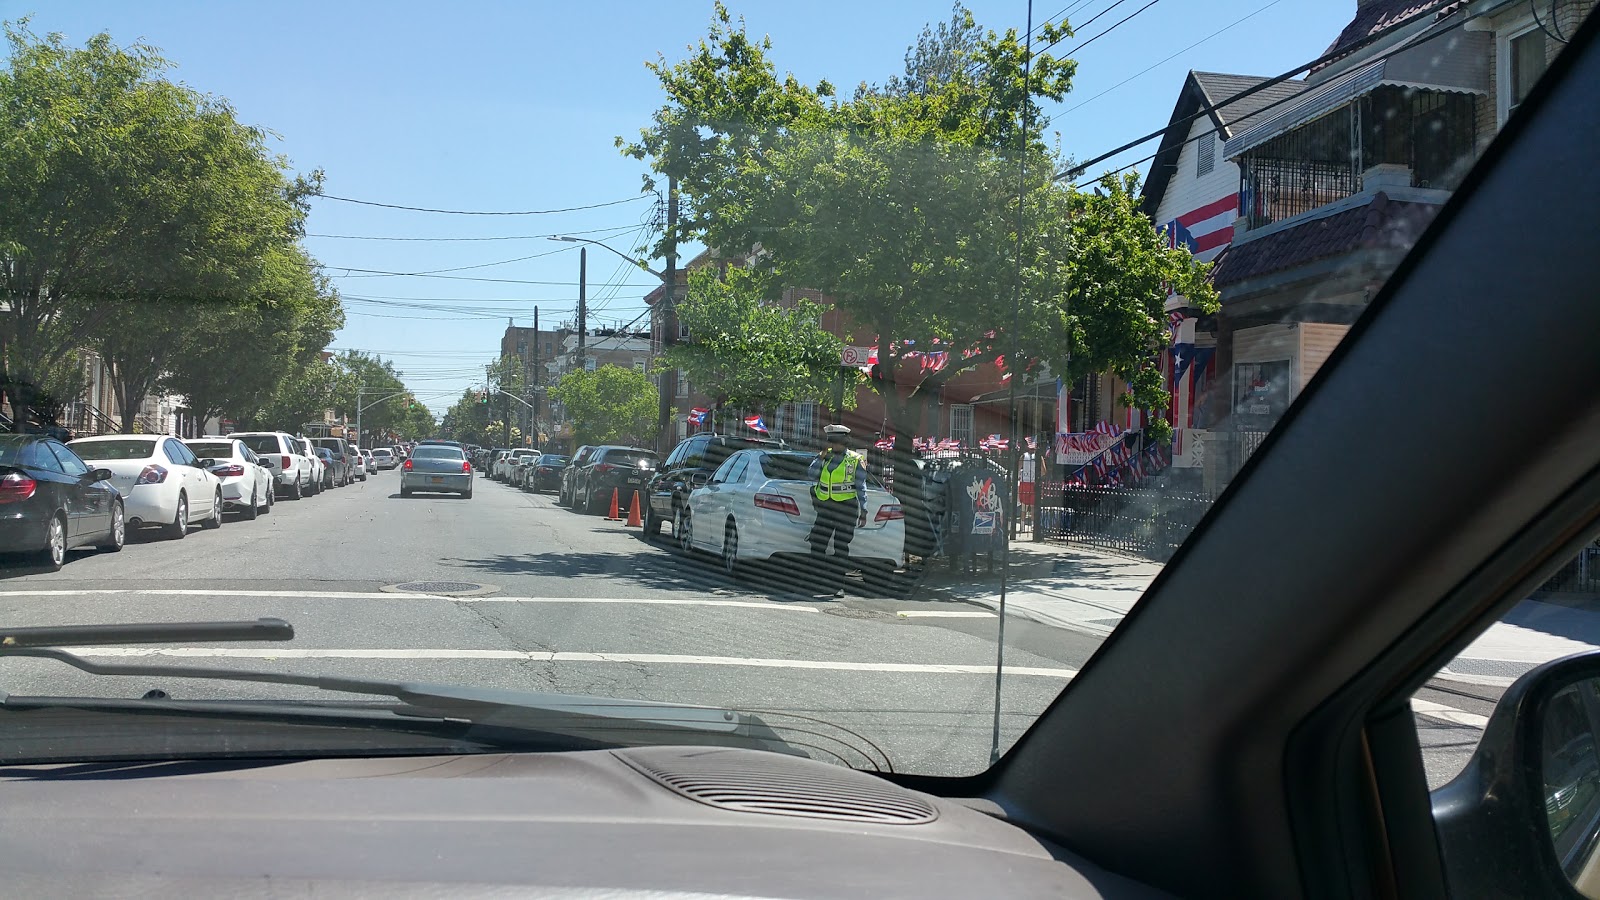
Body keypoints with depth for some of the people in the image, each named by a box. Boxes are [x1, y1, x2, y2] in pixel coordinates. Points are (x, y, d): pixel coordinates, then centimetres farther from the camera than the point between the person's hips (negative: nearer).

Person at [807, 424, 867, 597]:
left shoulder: (856, 460, -2)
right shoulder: (826, 456, 10)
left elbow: (861, 487, -1)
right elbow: (813, 476, 2)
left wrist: (863, 511, -6)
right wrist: (821, 457, -7)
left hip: (847, 508, -4)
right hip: (826, 507, 4)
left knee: (841, 546, -1)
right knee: (817, 541, -2)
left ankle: (838, 586, 2)